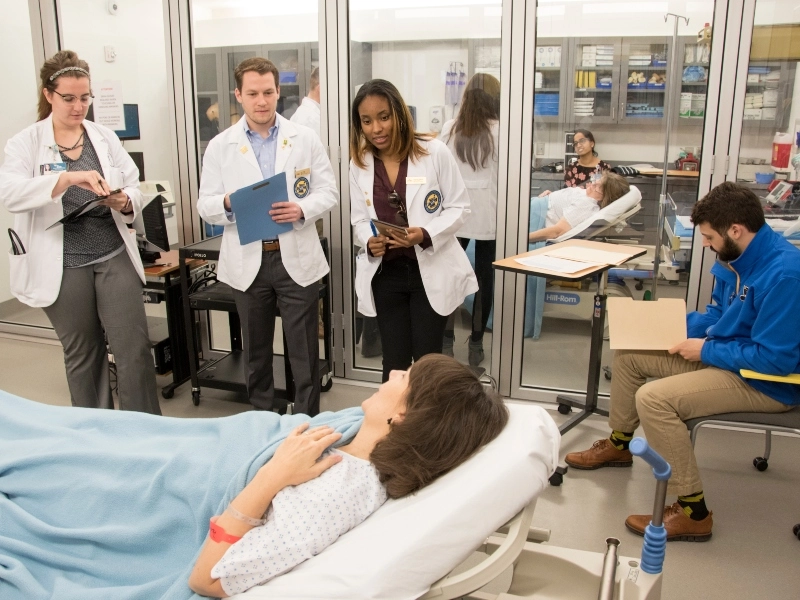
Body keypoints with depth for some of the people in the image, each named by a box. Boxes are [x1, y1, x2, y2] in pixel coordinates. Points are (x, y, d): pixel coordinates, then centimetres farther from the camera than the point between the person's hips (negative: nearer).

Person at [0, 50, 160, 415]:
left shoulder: (106, 137, 7)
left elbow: (134, 190, 7)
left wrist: (125, 202, -17)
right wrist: (68, 178, -33)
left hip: (115, 256, 2)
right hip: (63, 267, -1)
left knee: (135, 349, -3)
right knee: (82, 355, 13)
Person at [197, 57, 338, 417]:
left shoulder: (306, 139, 3)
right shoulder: (220, 146, 3)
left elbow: (329, 192, 1)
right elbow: (205, 206, 1)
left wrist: (302, 209, -19)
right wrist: (227, 203, -22)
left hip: (297, 258, -1)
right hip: (248, 260, 1)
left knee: (304, 350, 5)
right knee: (255, 349, 15)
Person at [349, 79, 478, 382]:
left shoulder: (435, 153, -10)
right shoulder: (359, 164, 2)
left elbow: (459, 206, -5)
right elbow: (359, 219, 9)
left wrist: (426, 234, -23)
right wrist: (369, 241, -14)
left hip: (431, 272, -3)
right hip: (385, 275, 3)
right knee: (394, 364, 10)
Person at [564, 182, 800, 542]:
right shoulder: (734, 258, 0)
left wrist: (707, 350, -18)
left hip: (767, 382, -10)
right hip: (725, 355, 10)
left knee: (653, 398, -27)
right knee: (627, 353, 10)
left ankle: (693, 513, -13)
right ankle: (618, 445, 29)